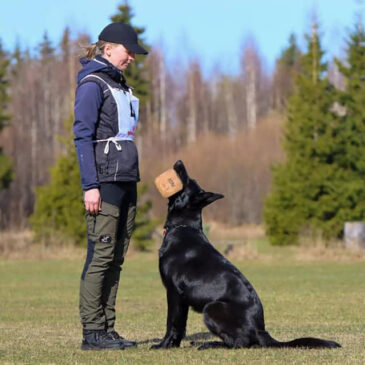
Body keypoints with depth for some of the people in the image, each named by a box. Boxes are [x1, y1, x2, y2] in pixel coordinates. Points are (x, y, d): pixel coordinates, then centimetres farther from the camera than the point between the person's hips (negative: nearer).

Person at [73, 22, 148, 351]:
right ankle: (92, 333, -6)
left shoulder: (120, 84, 19)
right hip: (104, 180, -9)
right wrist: (90, 186, -18)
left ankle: (107, 328, 10)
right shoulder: (92, 84, -7)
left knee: (116, 257, 7)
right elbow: (83, 136, -13)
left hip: (126, 180, 9)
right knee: (101, 254, -9)